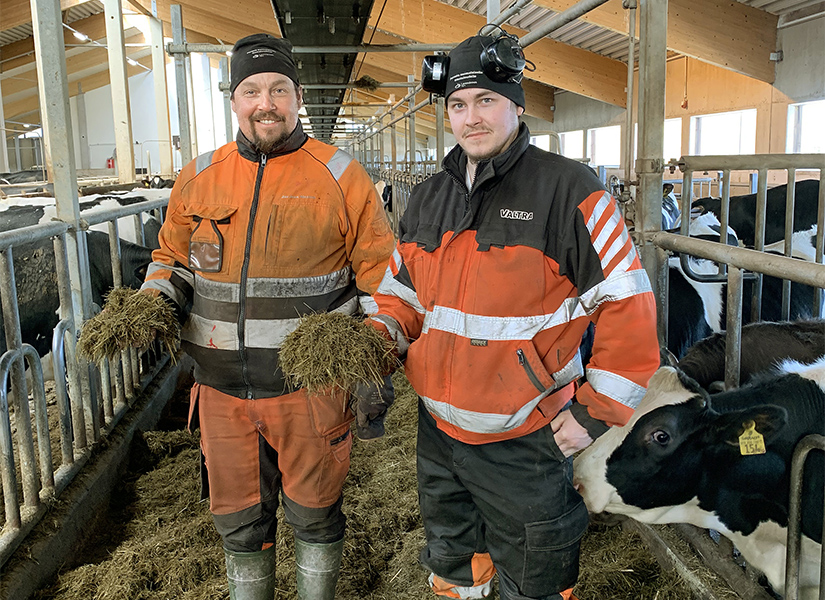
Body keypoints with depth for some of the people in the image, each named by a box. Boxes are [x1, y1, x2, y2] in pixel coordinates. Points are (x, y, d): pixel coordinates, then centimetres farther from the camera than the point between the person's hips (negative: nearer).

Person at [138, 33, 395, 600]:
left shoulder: (341, 176, -4)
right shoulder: (198, 178, 5)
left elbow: (381, 272, -2)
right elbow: (172, 257, 18)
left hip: (310, 384, -3)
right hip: (222, 388, 3)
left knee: (314, 514, 15)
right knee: (239, 519, 18)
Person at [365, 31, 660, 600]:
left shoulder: (567, 189, -14)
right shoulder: (427, 198, 5)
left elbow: (627, 303, -13)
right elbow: (404, 292, 14)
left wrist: (596, 408, -13)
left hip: (525, 443, -5)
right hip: (438, 430, 6)